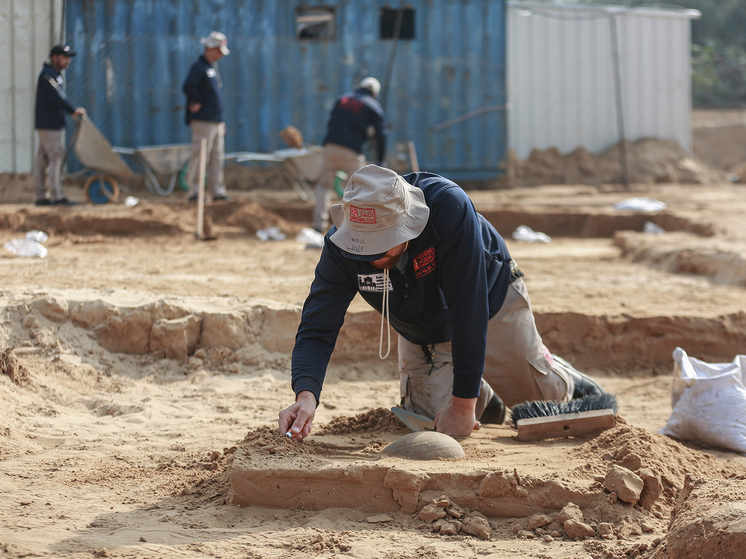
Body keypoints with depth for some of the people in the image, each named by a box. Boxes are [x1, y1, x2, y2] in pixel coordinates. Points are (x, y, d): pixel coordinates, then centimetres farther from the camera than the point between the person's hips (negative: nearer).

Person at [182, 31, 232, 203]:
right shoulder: (199, 67, -11)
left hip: (216, 120, 9)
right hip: (203, 121, -9)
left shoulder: (213, 66, 19)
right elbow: (188, 87, -26)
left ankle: (218, 191, 13)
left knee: (217, 156, 9)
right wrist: (198, 103, -13)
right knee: (200, 156, -8)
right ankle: (194, 192, -5)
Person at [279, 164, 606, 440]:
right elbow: (317, 328, -30)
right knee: (442, 424, -5)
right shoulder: (340, 246, -32)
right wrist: (306, 395, -51)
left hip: (490, 303, -3)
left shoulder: (448, 207, -43)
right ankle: (484, 399, 29)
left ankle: (571, 385, 47)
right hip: (423, 336, 3)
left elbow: (469, 311, -40)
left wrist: (463, 404, -39)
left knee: (539, 393, 9)